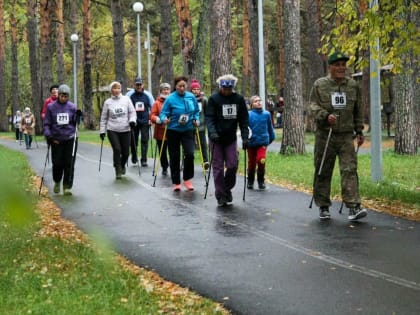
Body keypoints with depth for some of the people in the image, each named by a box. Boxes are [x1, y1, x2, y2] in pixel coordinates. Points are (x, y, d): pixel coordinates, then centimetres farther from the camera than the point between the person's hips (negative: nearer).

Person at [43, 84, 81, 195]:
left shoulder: (72, 107, 5)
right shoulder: (51, 107, 2)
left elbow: (75, 123, 11)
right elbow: (47, 123, 4)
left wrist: (77, 116, -9)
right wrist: (48, 136, -9)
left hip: (70, 139, 1)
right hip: (56, 140, -1)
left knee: (69, 164, -5)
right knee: (57, 163, 1)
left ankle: (67, 187, 1)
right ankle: (57, 182, 28)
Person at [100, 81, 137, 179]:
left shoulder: (126, 99, 5)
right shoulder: (107, 102, 5)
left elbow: (132, 112, 4)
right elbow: (103, 118, 11)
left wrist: (132, 120, -15)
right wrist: (102, 131, 7)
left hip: (125, 130, 1)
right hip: (112, 130, -1)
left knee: (126, 152, 2)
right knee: (117, 150, -15)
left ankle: (122, 165, 33)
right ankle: (118, 171, -2)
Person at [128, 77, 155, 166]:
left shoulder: (147, 95, 3)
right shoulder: (130, 95, -1)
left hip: (145, 121, 0)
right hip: (134, 121, 0)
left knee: (145, 140, -5)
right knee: (133, 141, 8)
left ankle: (144, 160, -3)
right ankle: (134, 157, 29)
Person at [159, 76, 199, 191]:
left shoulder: (191, 97, -1)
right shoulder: (170, 98, -11)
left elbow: (196, 111, 13)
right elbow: (163, 113, -10)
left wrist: (196, 120, -4)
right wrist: (164, 119, -30)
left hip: (188, 130, 2)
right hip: (173, 131, -2)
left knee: (189, 154, -14)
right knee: (174, 157, 6)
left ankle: (187, 179, 4)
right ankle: (176, 182, 18)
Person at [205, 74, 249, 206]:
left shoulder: (239, 99, 1)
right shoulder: (214, 99, -6)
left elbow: (244, 120, 2)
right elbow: (209, 117, -11)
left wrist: (245, 137, -7)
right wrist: (212, 132, -27)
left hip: (231, 139, 2)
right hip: (216, 138, -2)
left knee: (233, 166, -3)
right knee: (218, 168, 0)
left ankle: (227, 189, 21)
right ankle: (220, 196, 6)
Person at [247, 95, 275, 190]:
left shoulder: (266, 114, 1)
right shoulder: (248, 114, -7)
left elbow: (270, 127, 13)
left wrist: (271, 138, 21)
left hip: (262, 142, 0)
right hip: (251, 142, 0)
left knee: (261, 161, -18)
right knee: (251, 163, 9)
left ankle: (261, 181, 3)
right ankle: (250, 182, 31)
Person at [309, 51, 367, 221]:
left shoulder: (353, 85, 10)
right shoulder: (319, 84, 2)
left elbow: (358, 111, 16)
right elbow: (313, 106, -2)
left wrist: (359, 131, 14)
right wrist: (326, 116, -20)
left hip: (346, 135, 1)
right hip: (325, 135, -1)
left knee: (350, 169, -10)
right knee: (323, 172, 5)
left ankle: (353, 207, -15)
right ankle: (323, 207, 17)